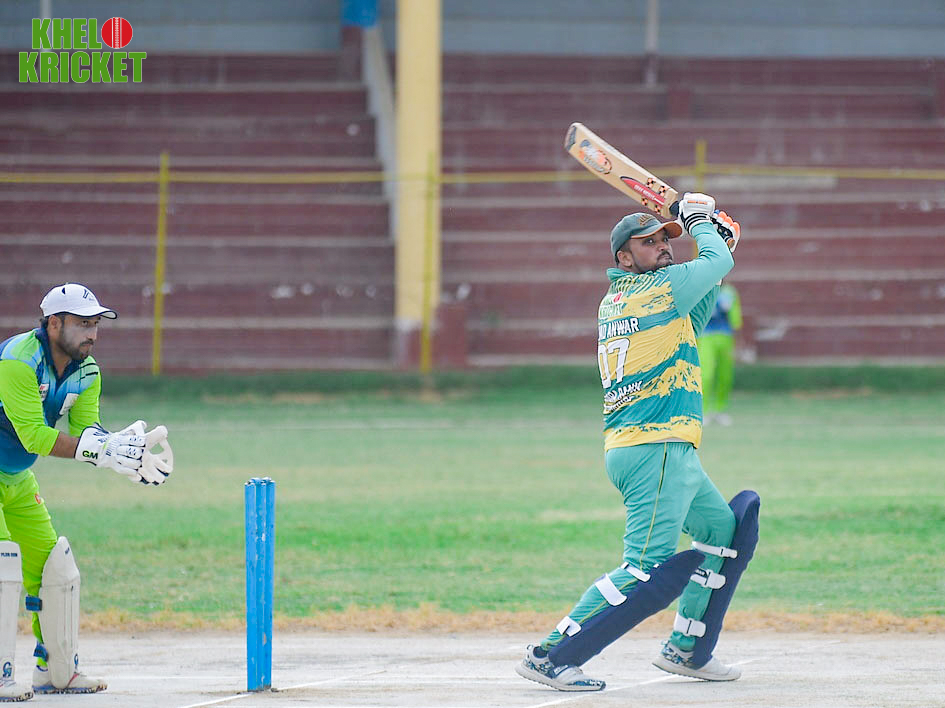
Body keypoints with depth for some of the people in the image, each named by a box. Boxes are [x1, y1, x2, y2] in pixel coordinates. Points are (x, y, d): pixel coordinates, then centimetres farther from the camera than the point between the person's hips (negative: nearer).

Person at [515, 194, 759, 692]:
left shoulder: (614, 301, 17)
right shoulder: (658, 288, -8)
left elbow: (689, 323, 29)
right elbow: (720, 261, 1)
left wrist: (715, 243, 25)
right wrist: (700, 220, 20)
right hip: (657, 450, -10)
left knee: (724, 529, 25)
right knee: (648, 569, -16)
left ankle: (686, 649, 27)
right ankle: (550, 656, -19)